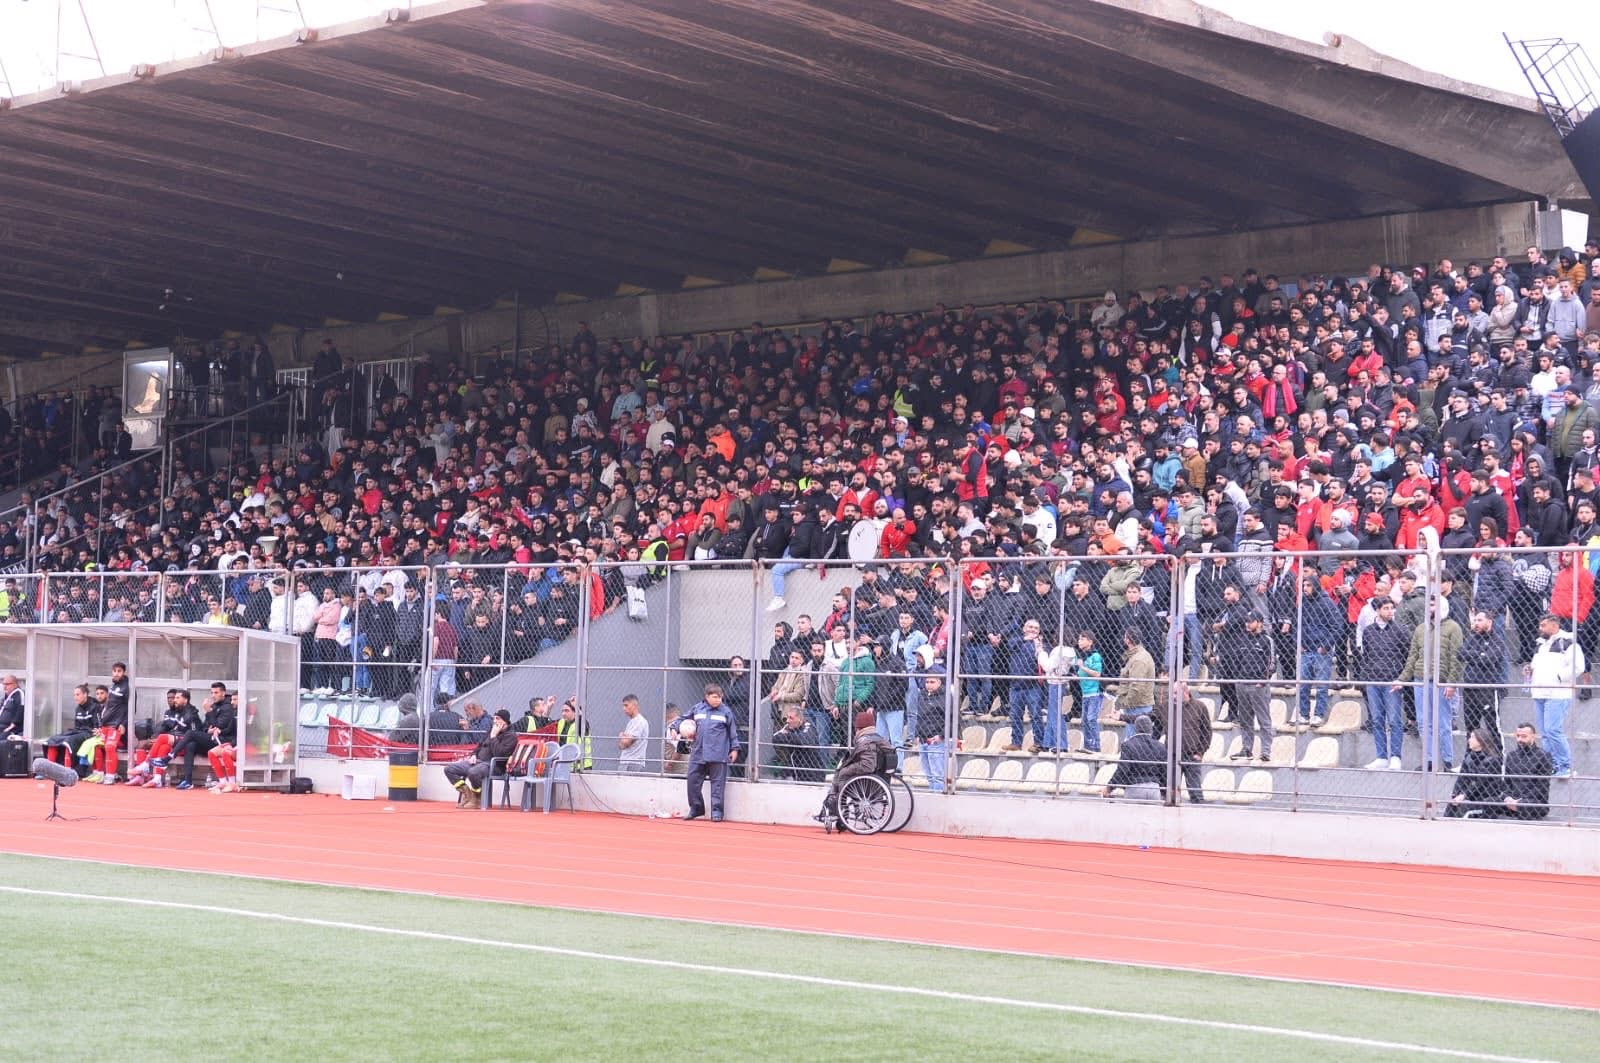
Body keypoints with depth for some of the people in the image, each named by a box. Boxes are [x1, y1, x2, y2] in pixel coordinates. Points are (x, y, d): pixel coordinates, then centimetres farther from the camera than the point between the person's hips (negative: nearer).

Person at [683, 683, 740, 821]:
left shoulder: (725, 712, 1)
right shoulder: (697, 709, 6)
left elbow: (733, 731, 5)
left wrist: (735, 749, 3)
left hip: (718, 756, -3)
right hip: (697, 754, 3)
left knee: (717, 783, 0)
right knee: (693, 781, 6)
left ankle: (717, 811, 6)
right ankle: (696, 808, 20)